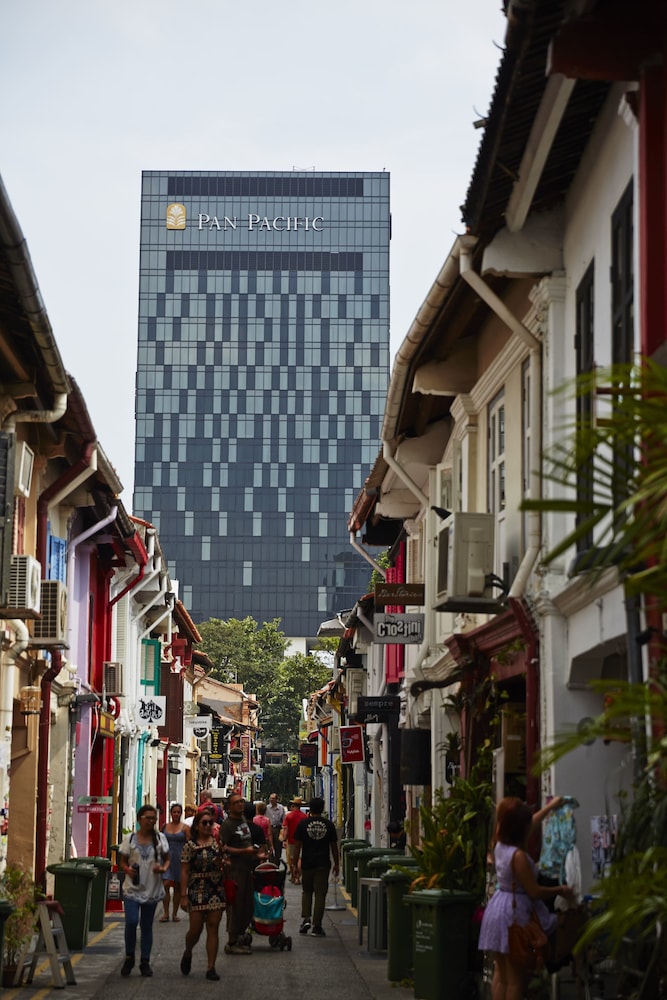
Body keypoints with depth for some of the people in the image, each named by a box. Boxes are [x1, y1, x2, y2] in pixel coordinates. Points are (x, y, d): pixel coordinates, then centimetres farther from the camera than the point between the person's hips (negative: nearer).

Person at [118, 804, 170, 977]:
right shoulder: (130, 839, 0)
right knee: (131, 921, -16)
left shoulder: (160, 838, 3)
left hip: (152, 889, 2)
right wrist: (127, 870, -16)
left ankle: (145, 962, 17)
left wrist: (163, 868, -12)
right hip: (132, 889, -2)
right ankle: (129, 957, 4)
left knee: (147, 925, 8)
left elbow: (167, 859, 10)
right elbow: (123, 862, 6)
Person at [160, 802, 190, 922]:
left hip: (179, 858, -1)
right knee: (166, 885, -11)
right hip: (167, 858, 1)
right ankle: (166, 913, -8)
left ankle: (175, 913, 15)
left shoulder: (185, 828, 2)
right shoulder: (165, 827, 8)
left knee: (177, 887, 6)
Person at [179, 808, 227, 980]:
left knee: (213, 928, 0)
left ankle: (211, 967, 4)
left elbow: (222, 866, 13)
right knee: (195, 929, 0)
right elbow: (184, 871, -4)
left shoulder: (217, 843, 7)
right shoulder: (190, 846, -2)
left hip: (216, 890, 3)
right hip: (197, 890, -3)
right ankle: (187, 953, 32)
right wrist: (184, 896, -8)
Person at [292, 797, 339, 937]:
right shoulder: (329, 825, 1)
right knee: (320, 894, 2)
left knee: (306, 891, 16)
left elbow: (297, 845, -1)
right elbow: (334, 846, 5)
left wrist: (296, 863, 6)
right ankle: (317, 926, 0)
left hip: (307, 863, 0)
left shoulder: (303, 824, -2)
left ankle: (305, 918, 0)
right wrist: (336, 864, 14)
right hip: (323, 864, 0)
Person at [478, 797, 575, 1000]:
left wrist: (549, 807, 31)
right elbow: (534, 892, -18)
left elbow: (527, 826, 21)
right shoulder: (518, 855, -22)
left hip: (498, 908, 9)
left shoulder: (500, 845, 3)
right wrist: (561, 890, -4)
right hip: (513, 913, -9)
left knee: (501, 974, 12)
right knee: (516, 977, 0)